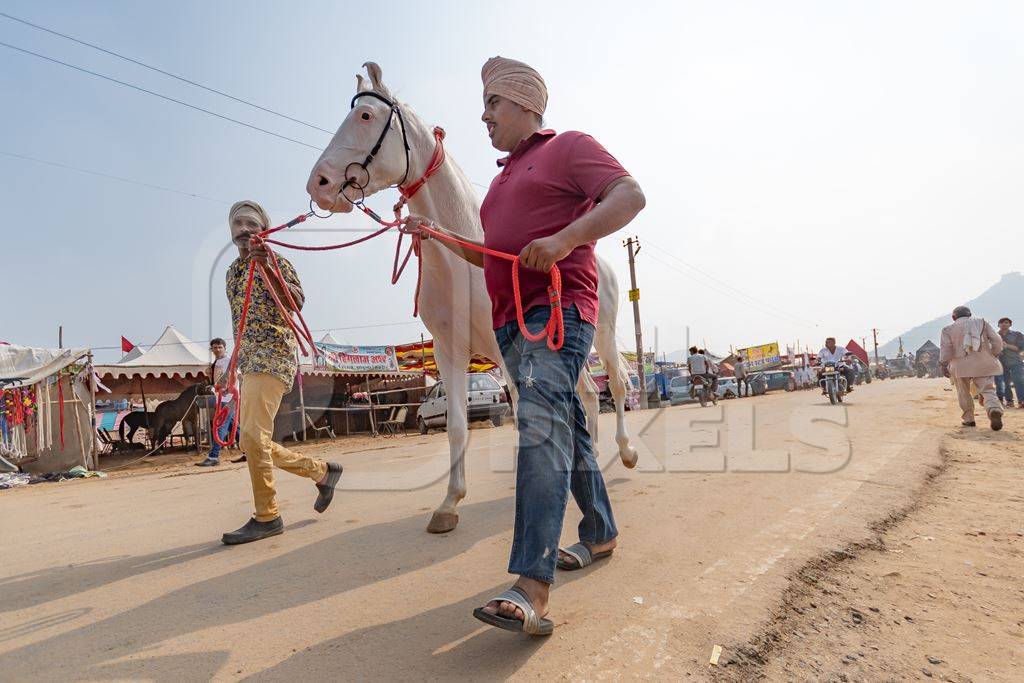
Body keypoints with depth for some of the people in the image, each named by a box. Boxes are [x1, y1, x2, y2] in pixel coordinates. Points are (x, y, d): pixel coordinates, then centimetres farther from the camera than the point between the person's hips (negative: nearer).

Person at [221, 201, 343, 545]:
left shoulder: (276, 262, -3)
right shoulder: (232, 271, 19)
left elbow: (298, 301, -21)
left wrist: (267, 268, -35)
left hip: (272, 358, -9)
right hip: (249, 363, 9)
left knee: (252, 436, -18)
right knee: (254, 442, 8)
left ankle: (267, 517, -6)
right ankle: (322, 471, 21)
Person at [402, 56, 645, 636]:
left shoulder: (569, 147, 4)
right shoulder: (505, 176, 29)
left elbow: (631, 195, -11)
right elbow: (490, 255, 33)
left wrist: (565, 239, -25)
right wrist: (437, 234, 20)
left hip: (558, 308, -8)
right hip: (511, 320, 9)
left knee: (540, 425, -24)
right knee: (567, 431, 14)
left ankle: (533, 589, -27)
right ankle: (601, 534, 29)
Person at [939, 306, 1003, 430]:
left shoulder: (948, 328, 7)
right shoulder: (982, 323, 13)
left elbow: (945, 348, -3)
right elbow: (997, 340, 5)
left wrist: (943, 365, -2)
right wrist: (994, 356, 15)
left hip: (961, 365, -1)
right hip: (984, 364, 1)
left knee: (964, 392, 12)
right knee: (988, 390, 1)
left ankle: (968, 419, 17)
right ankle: (995, 409, -28)